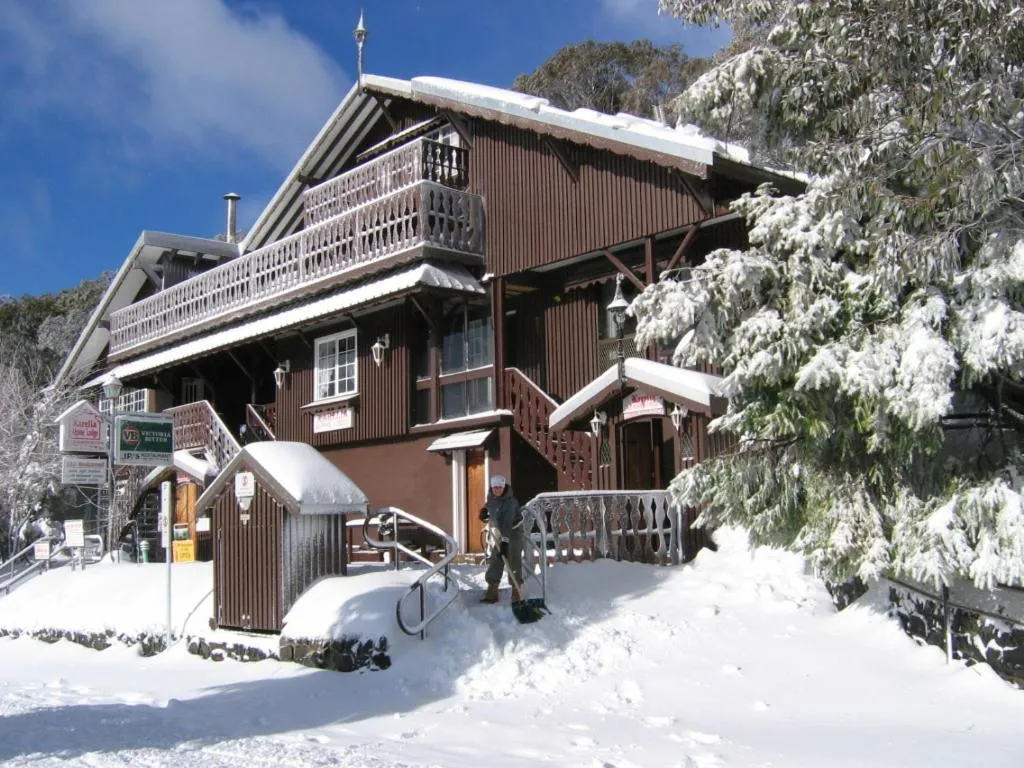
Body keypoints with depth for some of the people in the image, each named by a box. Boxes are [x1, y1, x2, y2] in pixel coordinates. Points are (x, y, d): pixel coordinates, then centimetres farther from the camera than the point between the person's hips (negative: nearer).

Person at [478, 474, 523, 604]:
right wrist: (485, 512, -5)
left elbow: (508, 524, -36)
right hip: (496, 529, 7)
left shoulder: (509, 501, -29)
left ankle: (516, 591, 0)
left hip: (513, 529, -7)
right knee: (493, 558, 5)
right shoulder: (491, 495, -7)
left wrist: (505, 542, -43)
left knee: (514, 560, -7)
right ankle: (492, 591, 10)